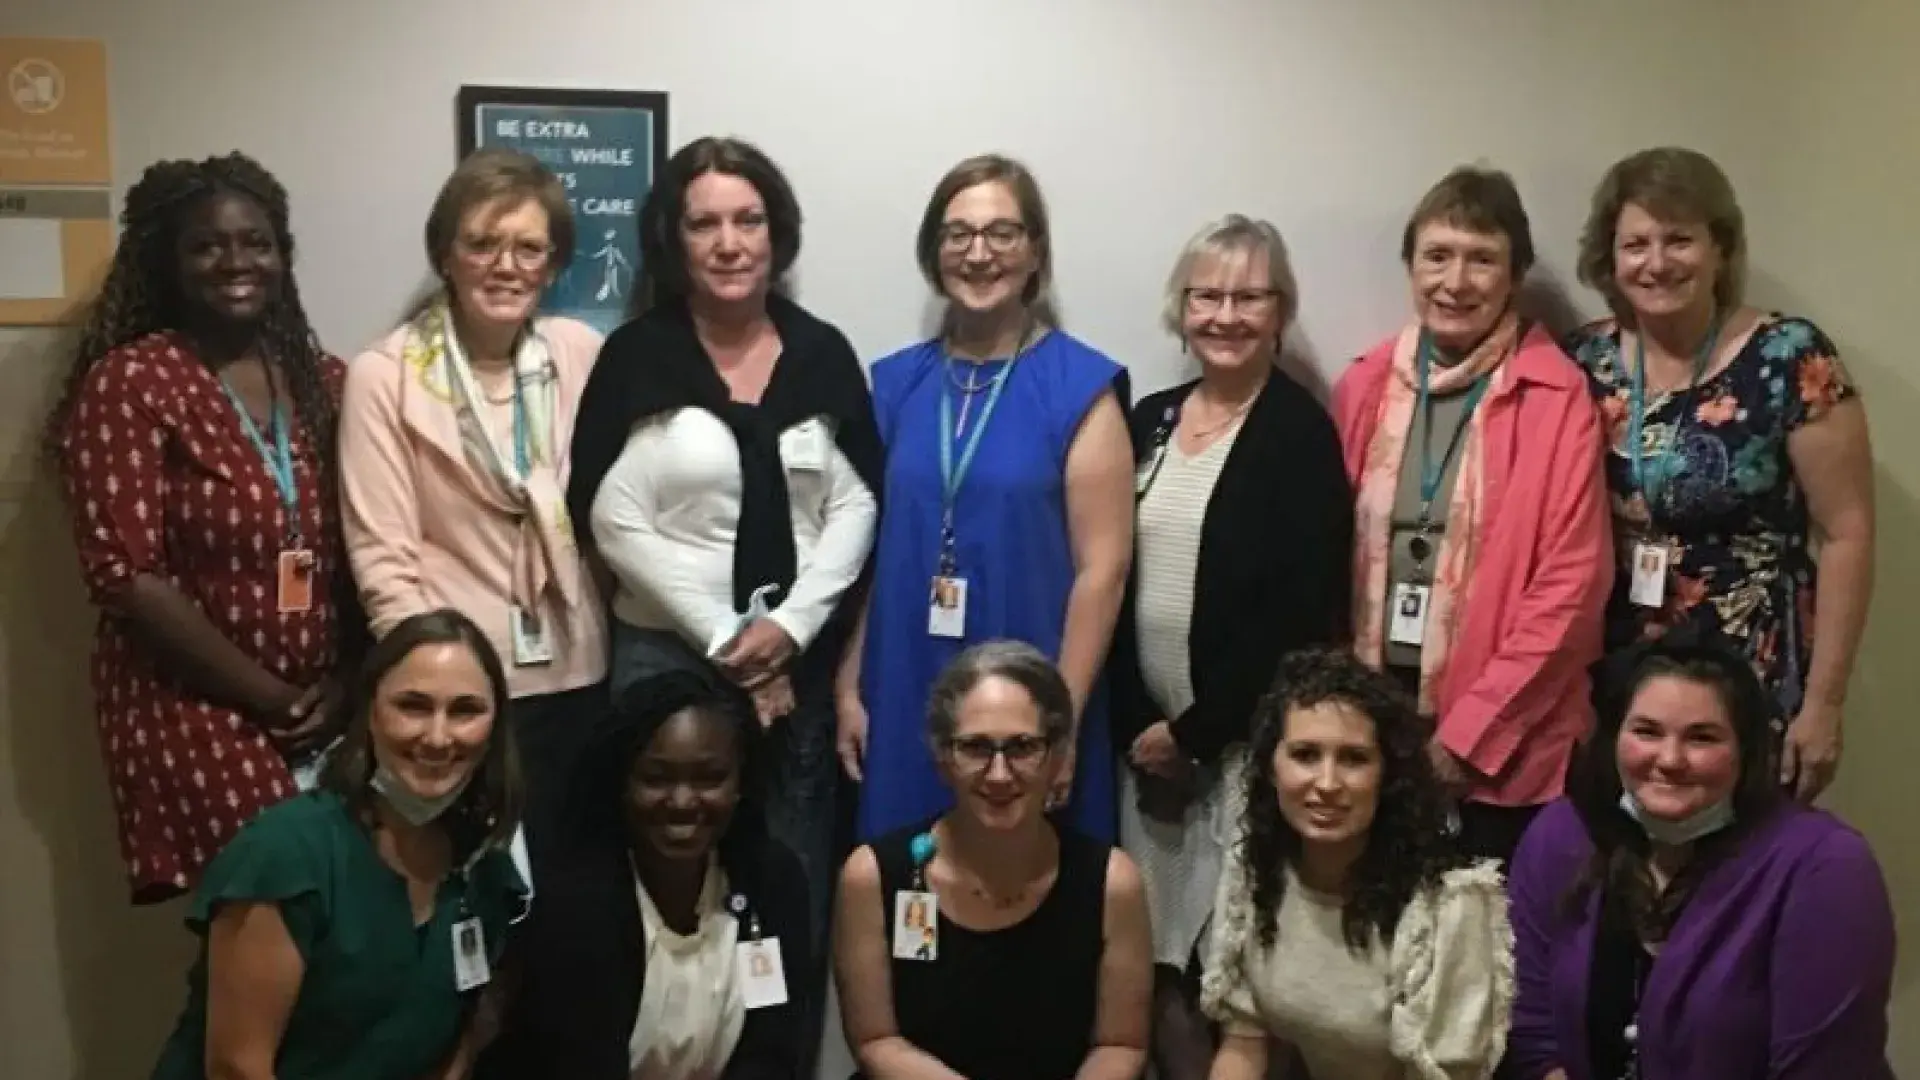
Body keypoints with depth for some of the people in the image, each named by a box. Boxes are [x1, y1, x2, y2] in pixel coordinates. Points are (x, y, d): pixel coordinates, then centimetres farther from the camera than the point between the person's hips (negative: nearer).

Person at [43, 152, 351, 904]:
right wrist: (274, 697, -12)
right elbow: (126, 577, -13)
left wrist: (342, 682, -6)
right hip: (193, 711, -4)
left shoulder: (321, 379, 9)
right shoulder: (129, 383, -6)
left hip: (327, 711, 4)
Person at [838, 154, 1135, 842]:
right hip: (904, 701, 3)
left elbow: (1102, 567, -8)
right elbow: (867, 546, 9)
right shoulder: (896, 383, 6)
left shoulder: (1081, 387, -5)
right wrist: (849, 688, 6)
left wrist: (1064, 718, -11)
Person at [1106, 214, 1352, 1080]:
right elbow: (1114, 583, 9)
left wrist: (1194, 730, -11)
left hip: (1247, 741, -5)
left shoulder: (1302, 433, -6)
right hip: (1150, 737, 5)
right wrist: (1137, 725, -1)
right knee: (1160, 967, 5)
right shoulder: (1150, 420, 10)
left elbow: (1299, 613, -12)